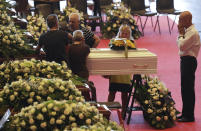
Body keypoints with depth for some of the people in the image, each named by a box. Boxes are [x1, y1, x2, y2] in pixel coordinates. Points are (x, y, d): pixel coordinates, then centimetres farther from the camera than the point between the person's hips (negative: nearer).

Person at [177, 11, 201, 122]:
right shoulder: (187, 31, 13)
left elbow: (182, 46, -21)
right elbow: (179, 44, 14)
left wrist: (181, 34, -10)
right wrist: (181, 33, 3)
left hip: (189, 61, -10)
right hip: (185, 60, 10)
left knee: (188, 88, -5)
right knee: (185, 87, 15)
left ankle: (189, 116, 1)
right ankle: (185, 113, 25)